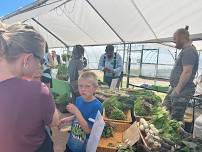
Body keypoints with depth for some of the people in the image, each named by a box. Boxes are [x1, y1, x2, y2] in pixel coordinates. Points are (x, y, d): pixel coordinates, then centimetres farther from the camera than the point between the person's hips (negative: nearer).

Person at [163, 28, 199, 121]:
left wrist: (177, 89, -23)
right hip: (177, 89, 11)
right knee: (165, 108, 19)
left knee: (176, 119, -5)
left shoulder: (189, 51, -16)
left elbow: (187, 72, -25)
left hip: (182, 91, -11)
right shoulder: (185, 51, 17)